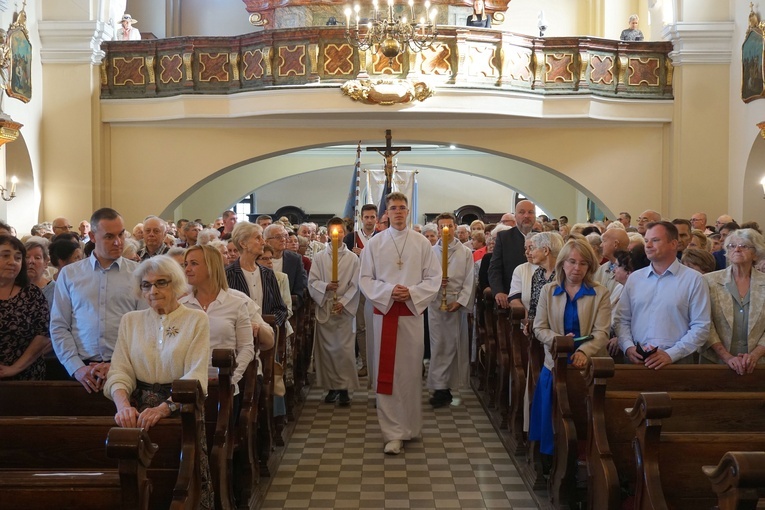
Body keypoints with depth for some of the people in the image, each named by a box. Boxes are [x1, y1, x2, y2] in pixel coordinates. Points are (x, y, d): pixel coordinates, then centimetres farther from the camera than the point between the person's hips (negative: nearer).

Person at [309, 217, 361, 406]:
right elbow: (312, 282, 2)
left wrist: (343, 302, -12)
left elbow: (355, 285, -1)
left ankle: (344, 388, 1)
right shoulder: (319, 257, 7)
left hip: (345, 310, -2)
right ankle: (332, 387, 14)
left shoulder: (353, 258, 2)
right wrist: (326, 286, -16)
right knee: (326, 349, 5)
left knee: (345, 349, -5)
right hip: (324, 309, 2)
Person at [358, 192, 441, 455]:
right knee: (386, 372, -2)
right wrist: (389, 291, -13)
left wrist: (411, 292, -13)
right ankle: (393, 433, 2)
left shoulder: (422, 243, 3)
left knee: (410, 371, 5)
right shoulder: (374, 243, 4)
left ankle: (409, 426, 19)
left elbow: (434, 278, 3)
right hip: (384, 313, 0)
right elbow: (365, 279, 3)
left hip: (412, 313, 0)